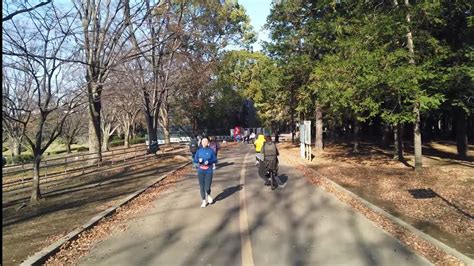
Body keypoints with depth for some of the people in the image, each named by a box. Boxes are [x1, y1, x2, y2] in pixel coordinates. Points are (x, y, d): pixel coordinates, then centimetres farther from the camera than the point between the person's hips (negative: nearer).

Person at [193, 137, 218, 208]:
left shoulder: (211, 150, -4)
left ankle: (208, 195, 30)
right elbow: (195, 160, 5)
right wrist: (199, 160, -16)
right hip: (200, 171, 2)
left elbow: (215, 160, 0)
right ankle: (204, 201, 24)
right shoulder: (199, 150, 2)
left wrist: (209, 161, -17)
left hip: (209, 171, -2)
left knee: (207, 187, -4)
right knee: (202, 187, 6)